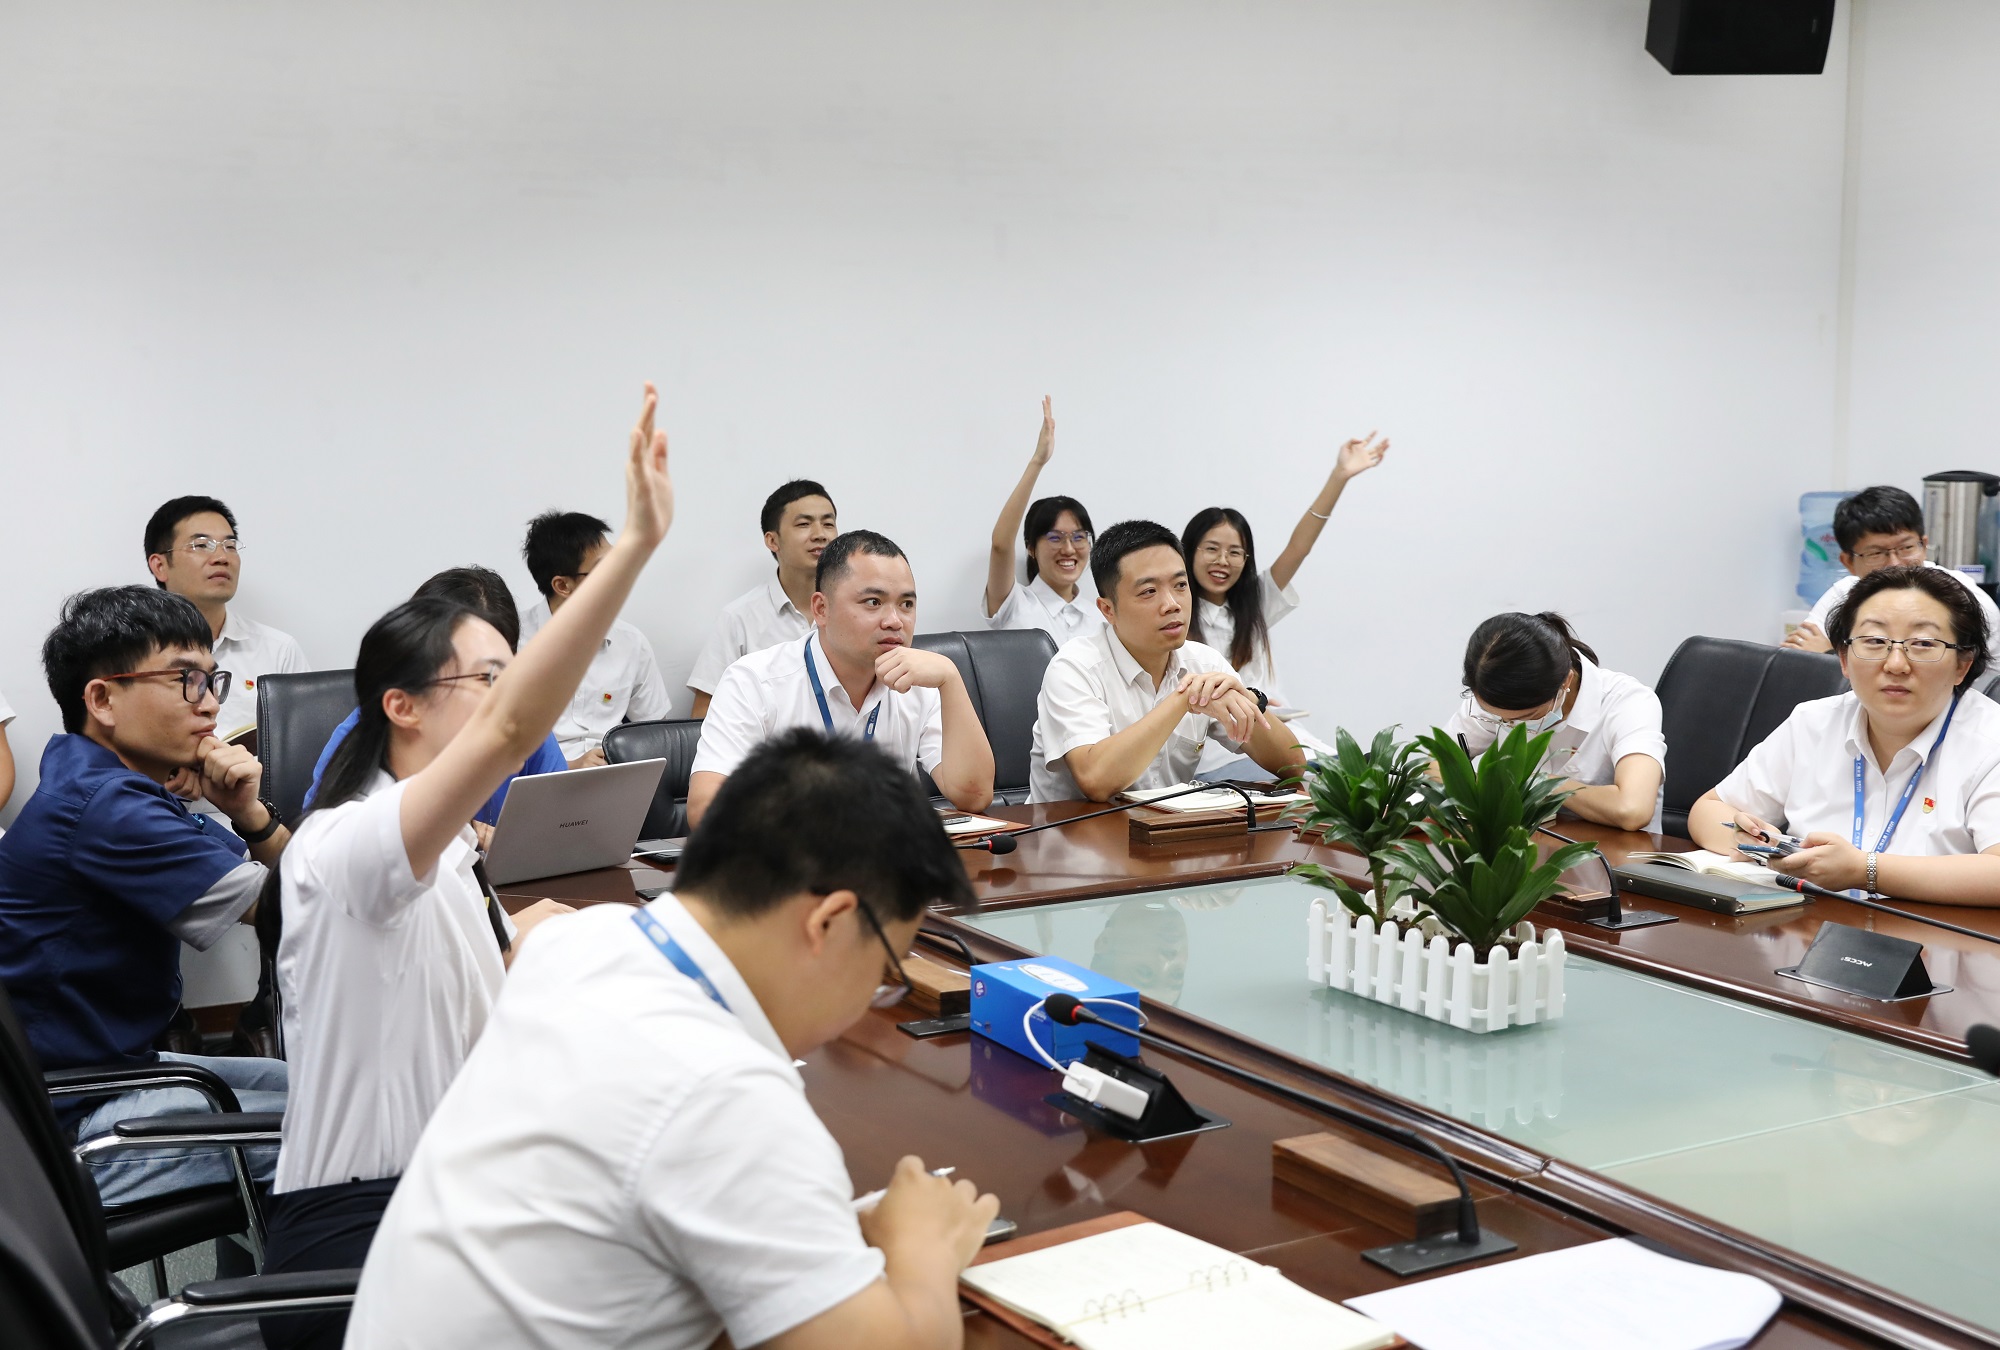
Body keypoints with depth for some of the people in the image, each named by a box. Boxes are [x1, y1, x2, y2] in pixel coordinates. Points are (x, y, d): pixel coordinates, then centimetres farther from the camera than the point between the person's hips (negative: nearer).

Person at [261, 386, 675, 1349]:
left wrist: (521, 947, -1)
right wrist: (635, 544, -40)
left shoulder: (440, 862, 13)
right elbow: (510, 729, -35)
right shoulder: (347, 846, -19)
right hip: (357, 1240, -9)